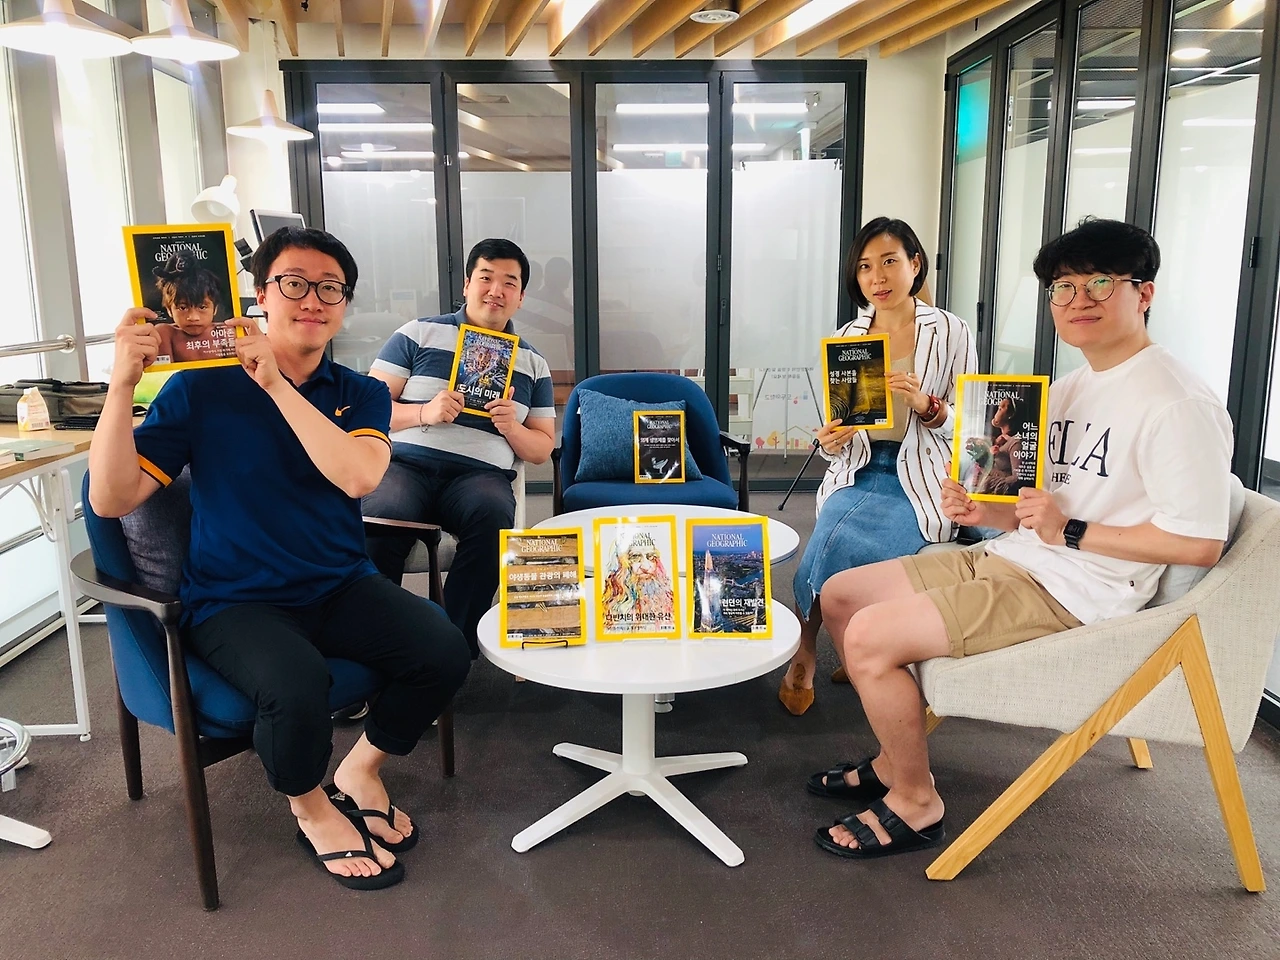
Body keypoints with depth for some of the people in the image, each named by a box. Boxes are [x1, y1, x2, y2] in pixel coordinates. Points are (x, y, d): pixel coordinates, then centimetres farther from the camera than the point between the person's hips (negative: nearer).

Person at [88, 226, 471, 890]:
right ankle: (311, 809, 2)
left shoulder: (360, 395, 5)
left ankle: (361, 770, 10)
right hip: (235, 603, -3)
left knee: (444, 651, -20)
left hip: (343, 588, 4)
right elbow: (112, 499, -11)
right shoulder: (201, 388, -3)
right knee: (297, 686, -34)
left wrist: (277, 384, -22)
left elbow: (358, 476, -18)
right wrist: (123, 383, -22)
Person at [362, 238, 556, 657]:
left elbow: (542, 449, 19)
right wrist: (425, 412, -10)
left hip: (481, 474, 1)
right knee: (382, 516, -36)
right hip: (406, 462, -1)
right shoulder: (418, 335, 13)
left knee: (493, 516, -35)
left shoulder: (533, 364, 20)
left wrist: (511, 427, -2)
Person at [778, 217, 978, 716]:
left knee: (835, 542, -28)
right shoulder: (844, 338, 10)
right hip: (855, 475, 3)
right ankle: (804, 655, -2)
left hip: (920, 483, -3)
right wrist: (829, 442, -10)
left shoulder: (950, 333, 0)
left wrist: (928, 406, -19)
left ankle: (806, 654, -2)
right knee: (833, 542, -27)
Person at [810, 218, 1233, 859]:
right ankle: (896, 759, 20)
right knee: (840, 595, 8)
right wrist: (987, 513, 1)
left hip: (1070, 593, -10)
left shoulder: (1178, 404, -16)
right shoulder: (1069, 388, 14)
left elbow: (1198, 542, -21)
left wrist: (1069, 532, -19)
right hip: (1010, 561, 10)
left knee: (870, 636, -22)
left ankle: (915, 804, 1)